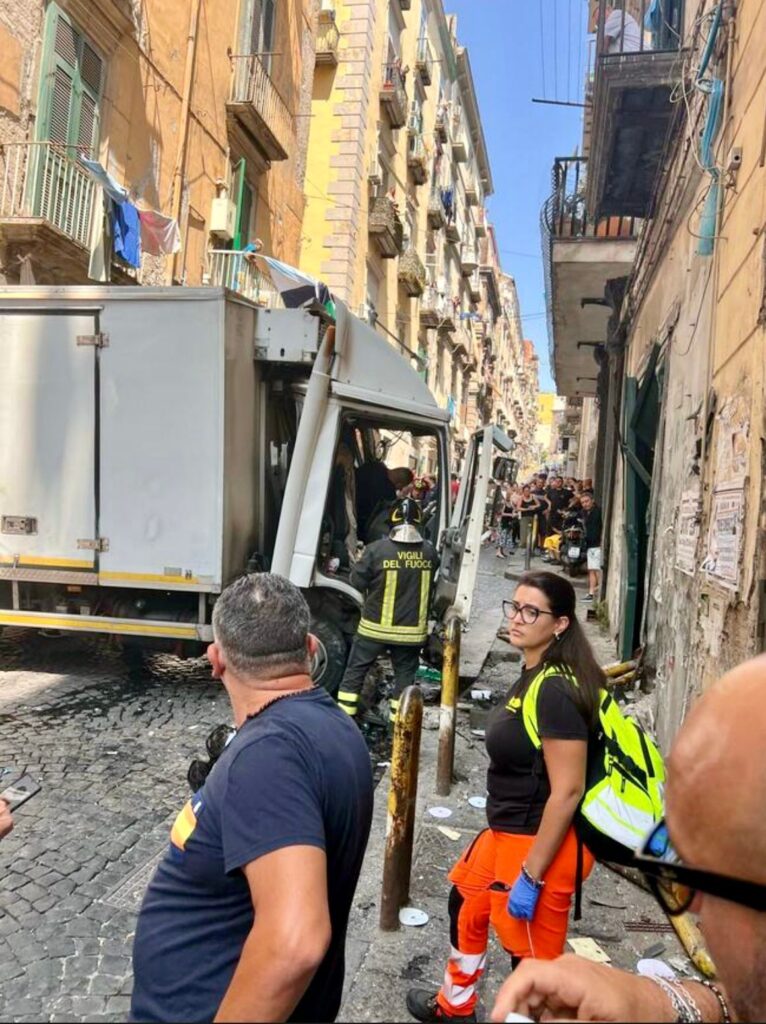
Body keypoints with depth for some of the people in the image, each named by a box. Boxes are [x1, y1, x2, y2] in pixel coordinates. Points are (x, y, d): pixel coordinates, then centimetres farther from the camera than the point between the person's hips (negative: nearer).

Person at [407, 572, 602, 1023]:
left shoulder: (556, 690, -26)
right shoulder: (535, 676, 3)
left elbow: (567, 791, -27)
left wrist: (530, 876, -22)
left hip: (542, 841, -11)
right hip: (509, 830, 11)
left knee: (533, 954, 7)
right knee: (467, 900, 28)